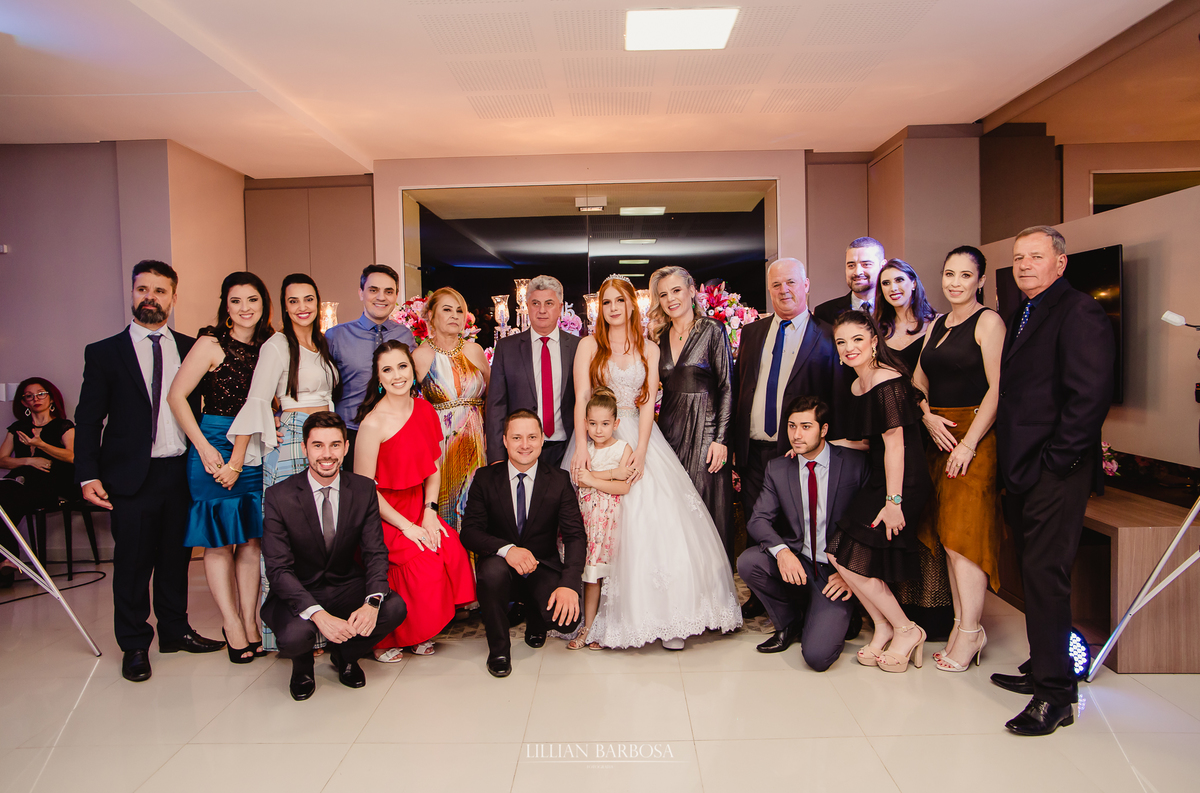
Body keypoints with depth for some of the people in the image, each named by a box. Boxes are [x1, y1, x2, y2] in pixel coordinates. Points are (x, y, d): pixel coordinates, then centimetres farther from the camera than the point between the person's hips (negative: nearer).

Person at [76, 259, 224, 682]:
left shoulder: (191, 349, 8)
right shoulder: (104, 353, 2)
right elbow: (88, 420, 0)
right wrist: (88, 475, -8)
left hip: (182, 472, 3)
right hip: (131, 475, -2)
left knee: (176, 557, 13)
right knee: (132, 563, 5)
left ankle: (175, 630, 30)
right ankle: (134, 645, 21)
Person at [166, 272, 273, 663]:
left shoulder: (268, 346, 8)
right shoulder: (212, 344, -6)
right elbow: (176, 396, -8)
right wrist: (204, 448, -12)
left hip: (256, 451, 5)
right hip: (215, 449, -5)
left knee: (253, 536, 7)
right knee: (219, 539, 3)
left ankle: (250, 621, 17)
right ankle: (232, 626, 13)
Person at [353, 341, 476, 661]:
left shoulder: (425, 410, 3)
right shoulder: (373, 423, -17)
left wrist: (429, 512, -3)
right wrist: (406, 526, -16)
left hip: (418, 506, 6)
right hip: (382, 513, -6)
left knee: (452, 548, -18)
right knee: (421, 563, -24)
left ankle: (420, 632, 3)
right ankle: (383, 638, 1)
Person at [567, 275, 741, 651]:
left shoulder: (649, 349, 10)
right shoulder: (589, 345, 5)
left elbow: (648, 402, 0)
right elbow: (581, 398, -5)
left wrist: (640, 451, -14)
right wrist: (581, 447, -18)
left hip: (638, 438, 1)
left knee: (657, 521, -9)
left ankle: (665, 617, -3)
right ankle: (607, 617, 4)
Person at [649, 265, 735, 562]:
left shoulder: (712, 330, -3)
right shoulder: (660, 337, 11)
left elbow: (727, 387, -7)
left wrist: (721, 439, -13)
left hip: (705, 428, -4)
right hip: (669, 427, 5)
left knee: (706, 504, -1)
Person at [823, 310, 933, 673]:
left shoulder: (888, 384, -16)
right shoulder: (857, 386, 11)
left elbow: (895, 444, -18)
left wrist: (892, 502, -19)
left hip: (902, 482, -9)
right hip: (878, 480, 9)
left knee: (846, 555, -7)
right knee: (843, 554, 5)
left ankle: (905, 629, 10)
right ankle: (884, 628, 21)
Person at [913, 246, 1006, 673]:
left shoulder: (988, 321, -6)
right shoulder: (935, 325, 15)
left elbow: (997, 389, -13)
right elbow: (918, 381, 16)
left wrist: (969, 443, -18)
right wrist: (928, 417, -4)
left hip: (975, 436, -7)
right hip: (940, 435, 7)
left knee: (965, 532, -7)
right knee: (947, 533, 8)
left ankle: (969, 632, 2)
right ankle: (962, 623, 17)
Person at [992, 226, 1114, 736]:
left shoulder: (1079, 312, -11)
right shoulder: (1023, 314, 18)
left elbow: (1091, 394, -19)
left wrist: (1054, 461, -17)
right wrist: (1014, 462, 13)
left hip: (1055, 474, -9)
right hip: (1023, 470, 9)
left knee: (1045, 577, -6)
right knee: (1033, 574, 15)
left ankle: (1054, 695, 4)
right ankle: (1042, 671, 28)